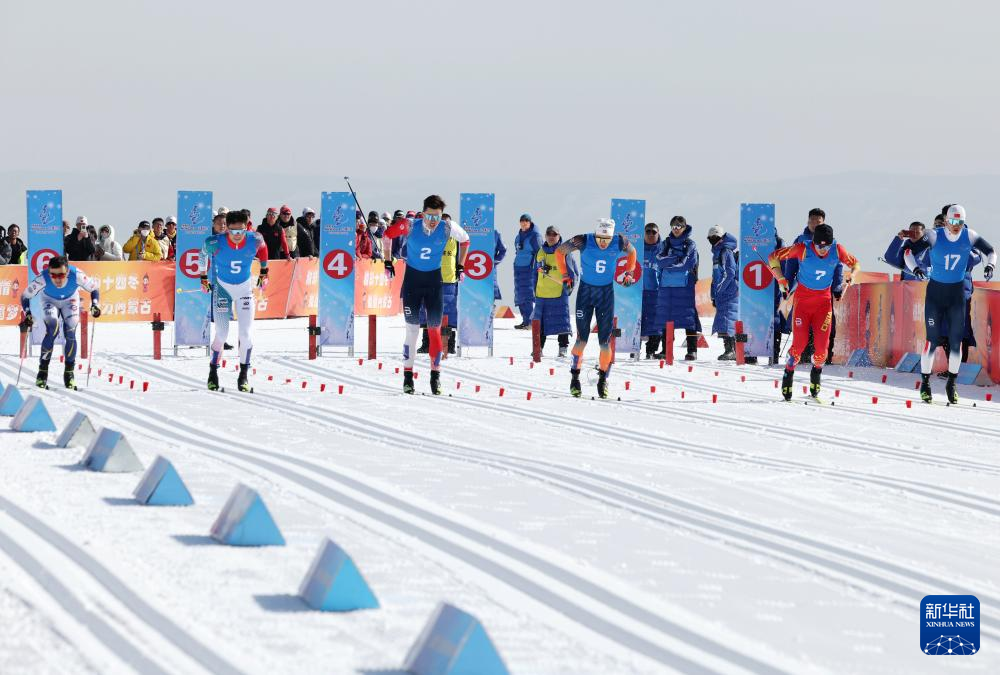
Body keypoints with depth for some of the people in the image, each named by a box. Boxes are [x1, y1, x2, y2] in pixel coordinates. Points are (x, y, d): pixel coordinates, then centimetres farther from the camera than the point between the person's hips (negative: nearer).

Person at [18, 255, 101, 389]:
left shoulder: (76, 275, -37)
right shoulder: (42, 279, -38)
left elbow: (94, 288, -18)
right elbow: (25, 296, -23)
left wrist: (95, 305, -32)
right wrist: (27, 315, -36)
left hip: (70, 301, 1)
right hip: (50, 301, -1)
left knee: (70, 334, -14)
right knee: (52, 329, -24)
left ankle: (69, 373, 4)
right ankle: (43, 371, -14)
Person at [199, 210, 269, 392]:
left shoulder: (254, 240, -20)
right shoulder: (215, 243, -24)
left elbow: (263, 247, 5)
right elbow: (203, 254, -1)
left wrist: (264, 271, 13)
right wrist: (203, 278, 9)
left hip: (245, 289, 1)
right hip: (222, 288, -1)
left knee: (246, 334, -5)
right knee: (221, 334, -8)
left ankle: (244, 374, 12)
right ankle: (213, 371, 14)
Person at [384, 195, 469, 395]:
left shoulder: (447, 229, -13)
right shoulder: (410, 226, -17)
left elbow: (465, 240, 8)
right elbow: (388, 234, 1)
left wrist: (460, 266, 8)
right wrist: (387, 261, 3)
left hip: (434, 281, 1)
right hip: (412, 279, -1)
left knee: (435, 329, -3)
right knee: (412, 330, -2)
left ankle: (435, 376, 5)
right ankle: (408, 375, 6)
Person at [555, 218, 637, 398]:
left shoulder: (619, 243, -12)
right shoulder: (584, 241, -18)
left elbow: (632, 252, 13)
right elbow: (560, 251, -2)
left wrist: (628, 273, 8)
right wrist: (565, 276, -3)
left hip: (606, 292, 1)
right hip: (585, 290, -1)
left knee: (605, 340, -2)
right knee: (582, 338, -6)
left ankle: (603, 380, 11)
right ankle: (575, 378, 8)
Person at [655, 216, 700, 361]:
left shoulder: (690, 244, 4)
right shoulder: (666, 244, 16)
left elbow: (689, 264, -7)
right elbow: (660, 260, 1)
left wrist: (669, 266, -4)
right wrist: (675, 259, -12)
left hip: (685, 285, -4)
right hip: (666, 285, 4)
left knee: (688, 316, -9)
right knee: (666, 317, 3)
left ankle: (692, 350, -9)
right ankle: (666, 350, 8)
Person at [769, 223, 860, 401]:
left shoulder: (837, 250, -10)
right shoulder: (803, 249, -17)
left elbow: (855, 264, 7)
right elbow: (774, 257, -8)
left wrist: (848, 279, -12)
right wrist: (781, 280, -14)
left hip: (824, 299, 2)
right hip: (803, 297, -2)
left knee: (822, 343, -8)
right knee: (800, 341, -12)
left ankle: (816, 373, 19)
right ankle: (788, 374, 9)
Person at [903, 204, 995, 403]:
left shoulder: (969, 236, -6)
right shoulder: (934, 236, -14)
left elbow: (990, 251, 4)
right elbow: (909, 251, -17)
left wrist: (990, 265, -17)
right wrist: (915, 268, -36)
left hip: (957, 293, 2)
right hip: (935, 291, -2)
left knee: (956, 340, 1)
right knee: (932, 339, -6)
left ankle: (951, 384, 15)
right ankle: (925, 384, 5)